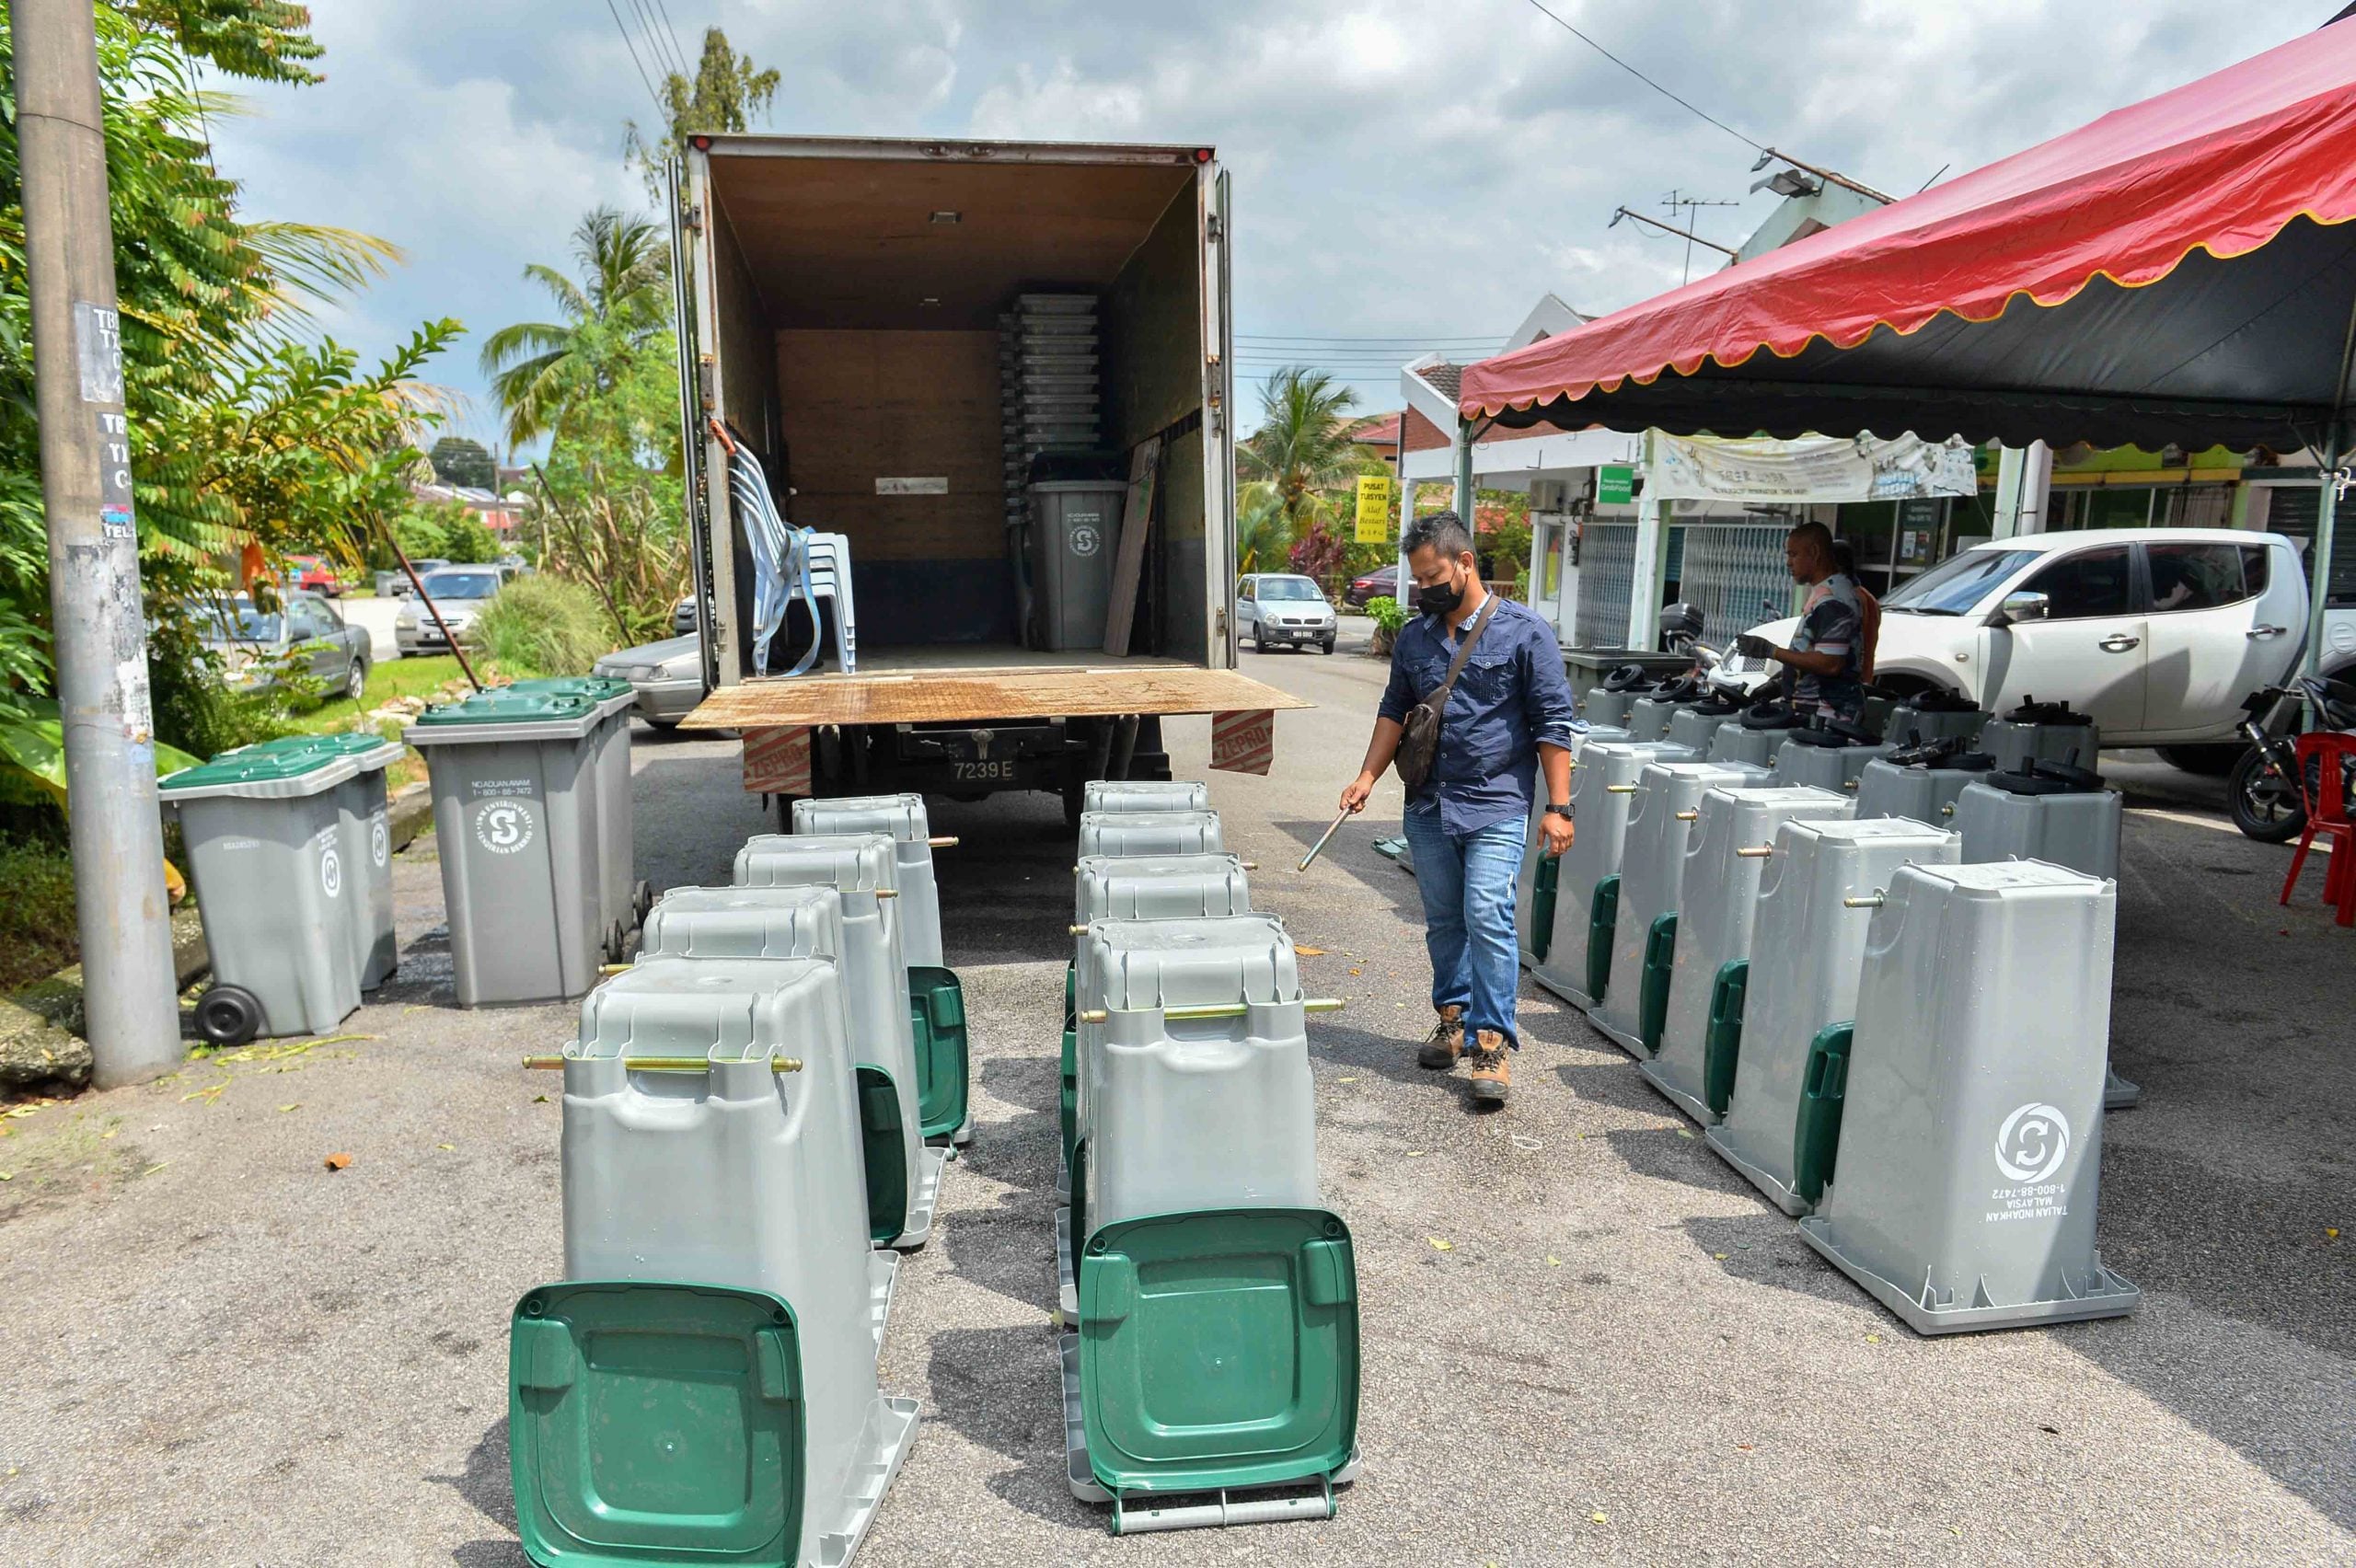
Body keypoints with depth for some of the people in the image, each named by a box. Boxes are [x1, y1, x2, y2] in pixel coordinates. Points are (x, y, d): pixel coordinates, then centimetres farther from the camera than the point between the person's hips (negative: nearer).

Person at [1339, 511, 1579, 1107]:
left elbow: (1553, 724, -5)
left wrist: (1558, 807, -9)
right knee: (1443, 921, 13)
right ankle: (1453, 1018, 28)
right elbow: (1394, 711, 18)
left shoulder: (1524, 632, -5)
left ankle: (1492, 1045, -6)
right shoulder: (1413, 638, 9)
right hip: (1428, 806, 5)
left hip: (1496, 807, -5)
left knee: (1488, 919, -12)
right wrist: (1368, 777, 5)